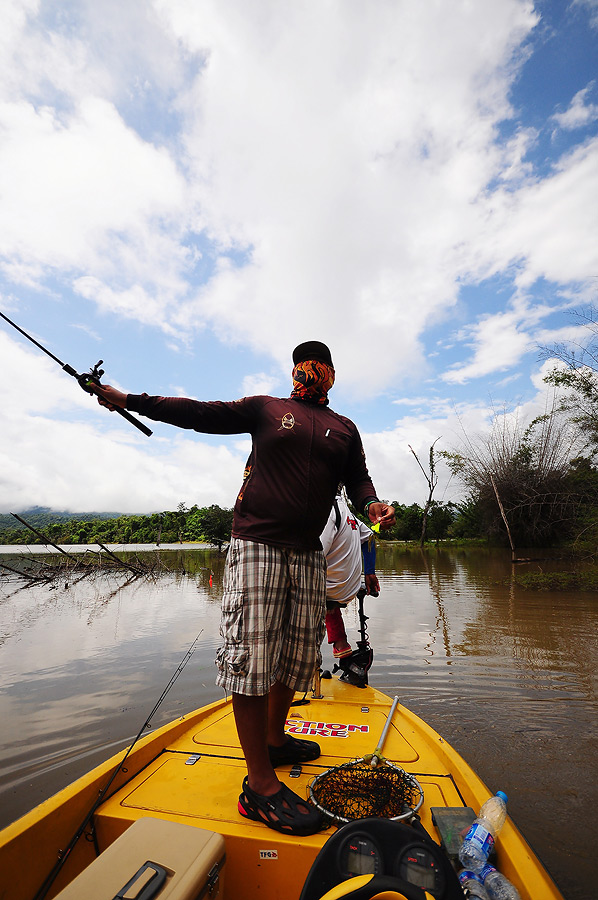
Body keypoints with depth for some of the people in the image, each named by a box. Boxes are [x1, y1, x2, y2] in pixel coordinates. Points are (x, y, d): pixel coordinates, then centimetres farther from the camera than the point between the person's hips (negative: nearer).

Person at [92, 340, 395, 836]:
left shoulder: (344, 429, 17)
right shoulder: (265, 408, 9)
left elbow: (358, 479, 13)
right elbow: (200, 413, 5)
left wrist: (373, 504, -10)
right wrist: (130, 400, 1)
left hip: (308, 554, 5)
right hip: (256, 544, -4)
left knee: (295, 654, 13)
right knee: (252, 654, -5)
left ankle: (275, 739, 35)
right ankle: (260, 785, 7)